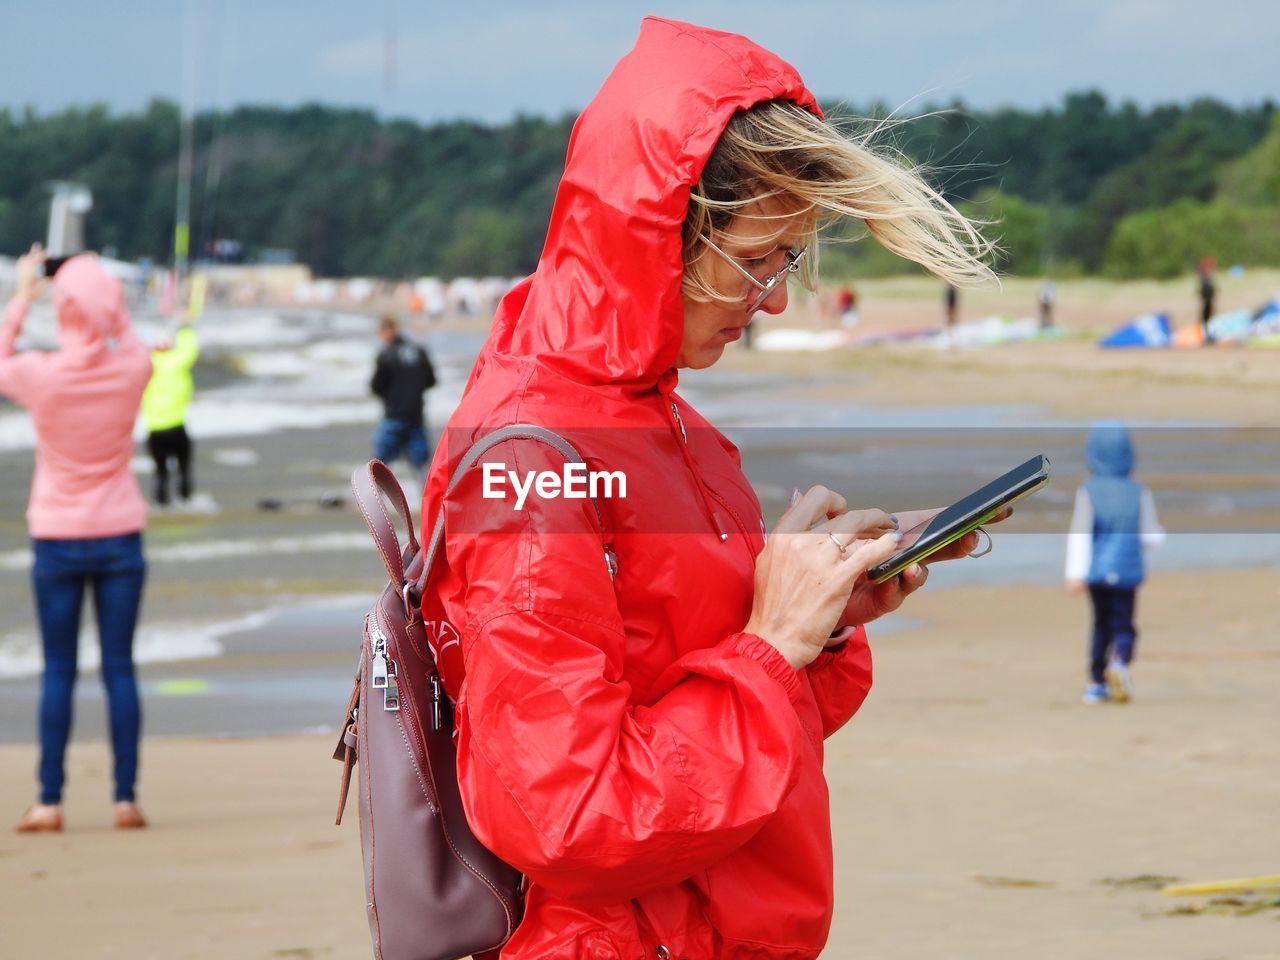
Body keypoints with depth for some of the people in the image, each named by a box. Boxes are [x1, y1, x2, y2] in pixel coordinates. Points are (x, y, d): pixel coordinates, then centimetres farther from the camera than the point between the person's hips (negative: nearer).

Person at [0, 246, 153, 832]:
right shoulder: (132, 370, -8)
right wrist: (110, 303, 19)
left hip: (58, 541, -1)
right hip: (120, 538, 1)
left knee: (58, 671, 4)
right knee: (119, 666, 4)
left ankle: (50, 801, 3)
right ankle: (125, 797, 2)